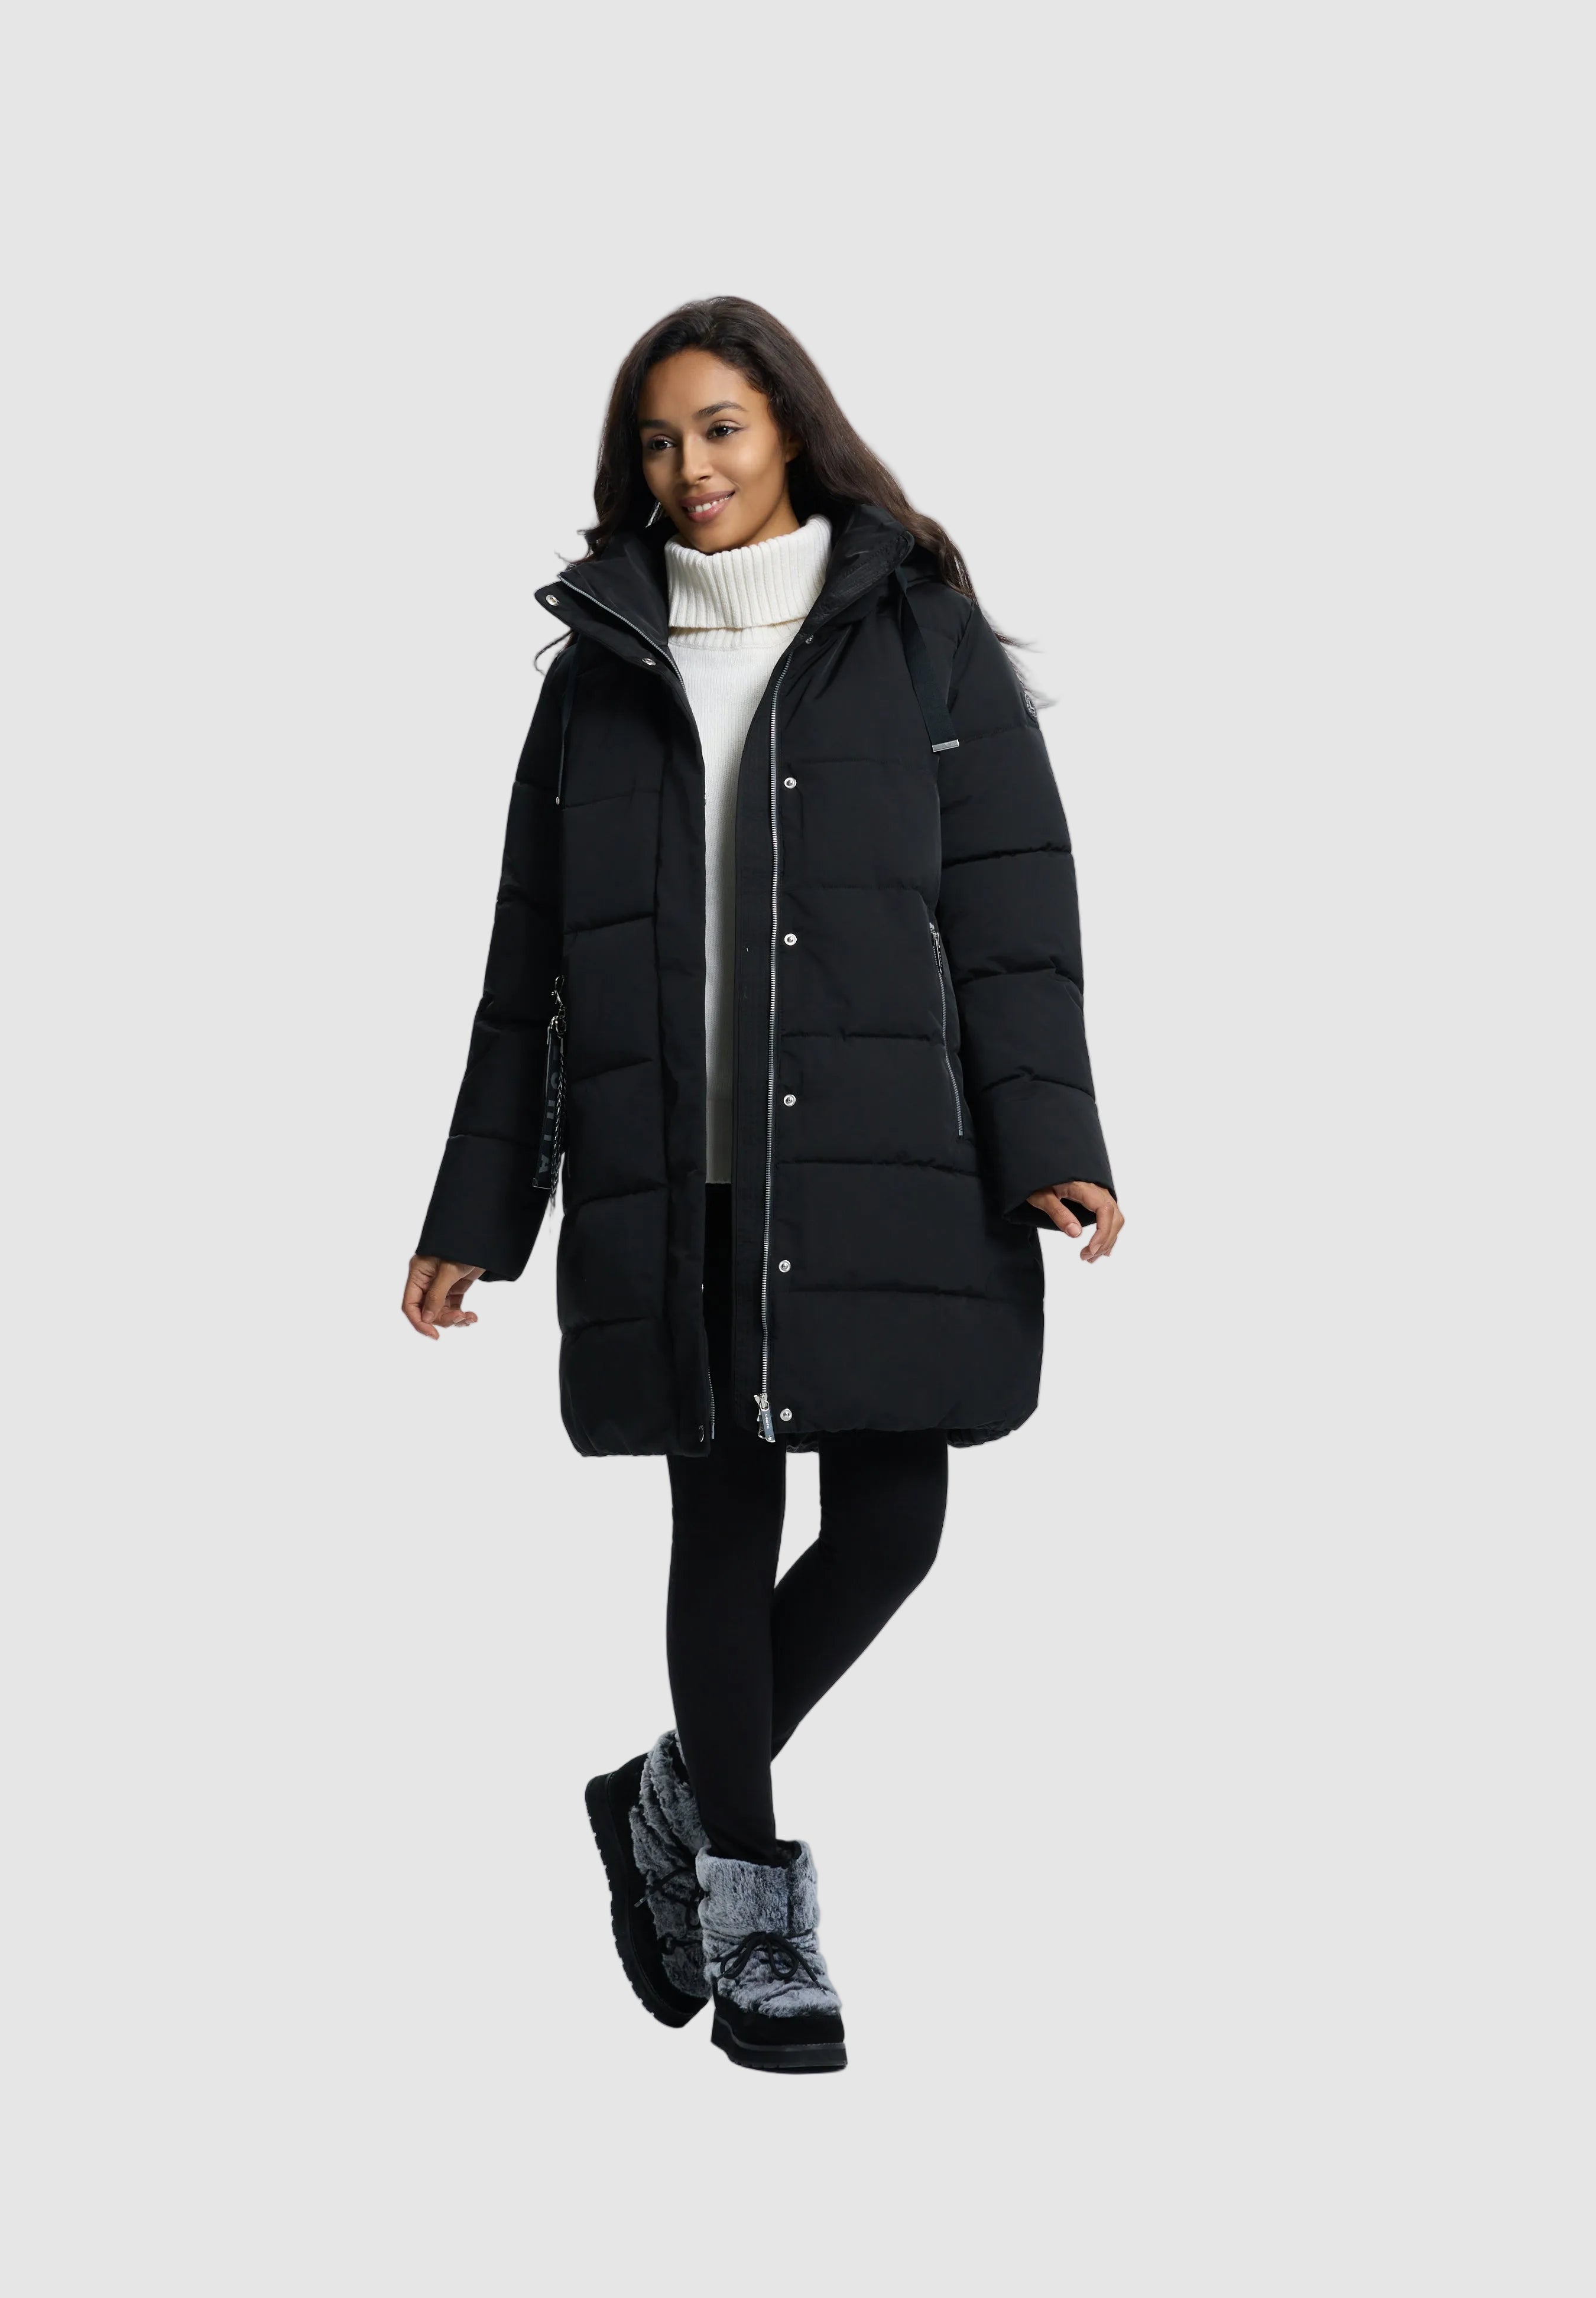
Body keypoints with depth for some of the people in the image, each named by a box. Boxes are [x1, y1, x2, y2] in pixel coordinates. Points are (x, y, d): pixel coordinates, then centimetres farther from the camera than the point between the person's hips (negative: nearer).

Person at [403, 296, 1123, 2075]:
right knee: (723, 1523, 5)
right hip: (673, 1180, 1)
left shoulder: (920, 638, 6)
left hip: (878, 1168, -1)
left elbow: (1010, 906, 0)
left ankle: (678, 1802, 21)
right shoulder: (601, 666, 11)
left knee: (891, 1521, -4)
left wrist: (1051, 1145, -12)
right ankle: (752, 1902, 18)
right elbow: (532, 957, 12)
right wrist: (476, 1216, 8)